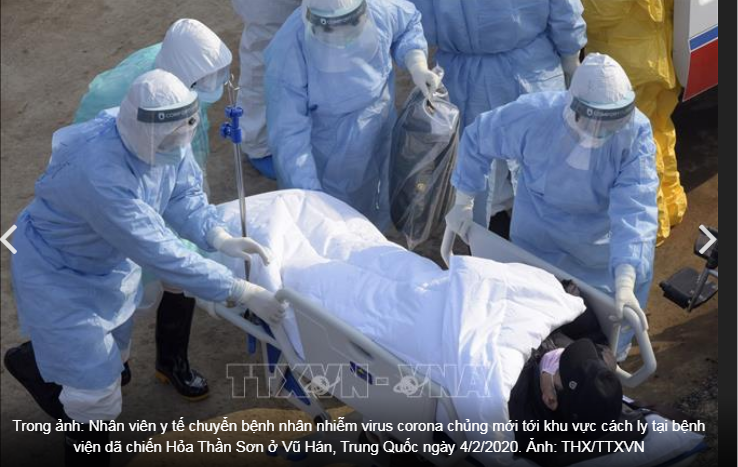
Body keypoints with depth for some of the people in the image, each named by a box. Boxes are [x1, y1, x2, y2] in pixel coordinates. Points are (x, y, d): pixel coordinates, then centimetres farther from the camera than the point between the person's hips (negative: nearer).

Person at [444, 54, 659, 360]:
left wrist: (625, 284, -52)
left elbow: (634, 209, -42)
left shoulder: (636, 132, -35)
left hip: (602, 231, -1)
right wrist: (463, 204, -5)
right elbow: (476, 139, -12)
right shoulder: (532, 116, -32)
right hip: (540, 227, 1)